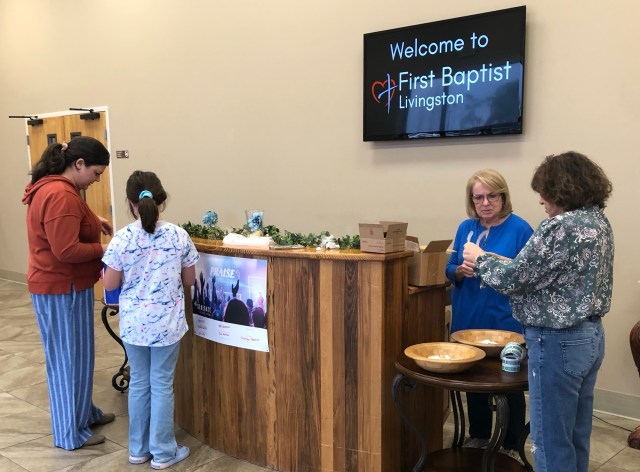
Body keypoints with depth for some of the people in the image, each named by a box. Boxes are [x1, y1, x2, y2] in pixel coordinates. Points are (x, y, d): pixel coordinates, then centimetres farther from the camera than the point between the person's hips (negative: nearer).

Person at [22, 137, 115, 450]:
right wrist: (104, 250, -16)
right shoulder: (61, 196, -25)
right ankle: (71, 433, 15)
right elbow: (67, 250, -28)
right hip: (62, 289, -11)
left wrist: (92, 220, 12)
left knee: (76, 353, 20)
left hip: (61, 284, 11)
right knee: (69, 357, 2)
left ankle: (84, 412, 36)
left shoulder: (51, 187, 9)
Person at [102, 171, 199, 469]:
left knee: (138, 383, 15)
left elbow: (110, 284, -5)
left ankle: (138, 449, 29)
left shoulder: (121, 239, -11)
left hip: (134, 323, 1)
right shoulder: (179, 236, -9)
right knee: (162, 385, 9)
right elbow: (189, 280, 0)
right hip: (167, 323, -1)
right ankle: (163, 452, 20)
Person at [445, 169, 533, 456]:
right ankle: (478, 435, 35)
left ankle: (510, 446, 23)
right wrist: (461, 270, -13)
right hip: (468, 320, 5)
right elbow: (450, 270, 9)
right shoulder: (466, 227, 5)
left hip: (505, 323, -5)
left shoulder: (519, 228, -9)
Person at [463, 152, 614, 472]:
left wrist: (480, 259, -1)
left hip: (557, 342, -9)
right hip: (591, 335, 10)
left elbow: (512, 278, -19)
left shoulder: (560, 227, -21)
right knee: (577, 436, 20)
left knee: (552, 441, 4)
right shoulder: (599, 221, 8)